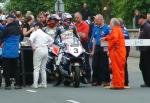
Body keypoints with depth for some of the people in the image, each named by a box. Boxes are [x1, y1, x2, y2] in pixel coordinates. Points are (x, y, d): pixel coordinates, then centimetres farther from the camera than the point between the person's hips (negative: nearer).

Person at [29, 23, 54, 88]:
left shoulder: (35, 33, -3)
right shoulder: (45, 34, 17)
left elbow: (31, 39, -20)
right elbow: (51, 40, 25)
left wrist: (33, 47, -11)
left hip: (38, 50, -6)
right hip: (45, 50, 6)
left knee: (36, 68, -5)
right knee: (43, 68, 13)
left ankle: (35, 84, -9)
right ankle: (44, 83, 13)